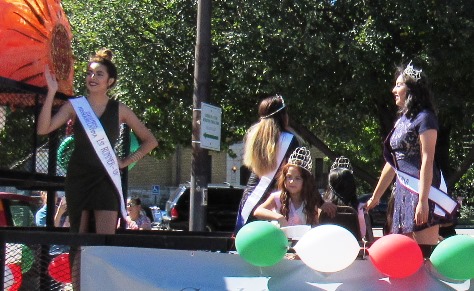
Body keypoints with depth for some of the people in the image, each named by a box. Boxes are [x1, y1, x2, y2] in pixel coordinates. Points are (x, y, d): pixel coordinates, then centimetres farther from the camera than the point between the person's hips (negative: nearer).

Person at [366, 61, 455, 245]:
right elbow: (392, 162, 23)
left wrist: (423, 201, -21)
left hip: (421, 190, -9)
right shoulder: (402, 120, 18)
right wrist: (375, 197, 26)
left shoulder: (424, 118, -7)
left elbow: (427, 161, -14)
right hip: (403, 191, 9)